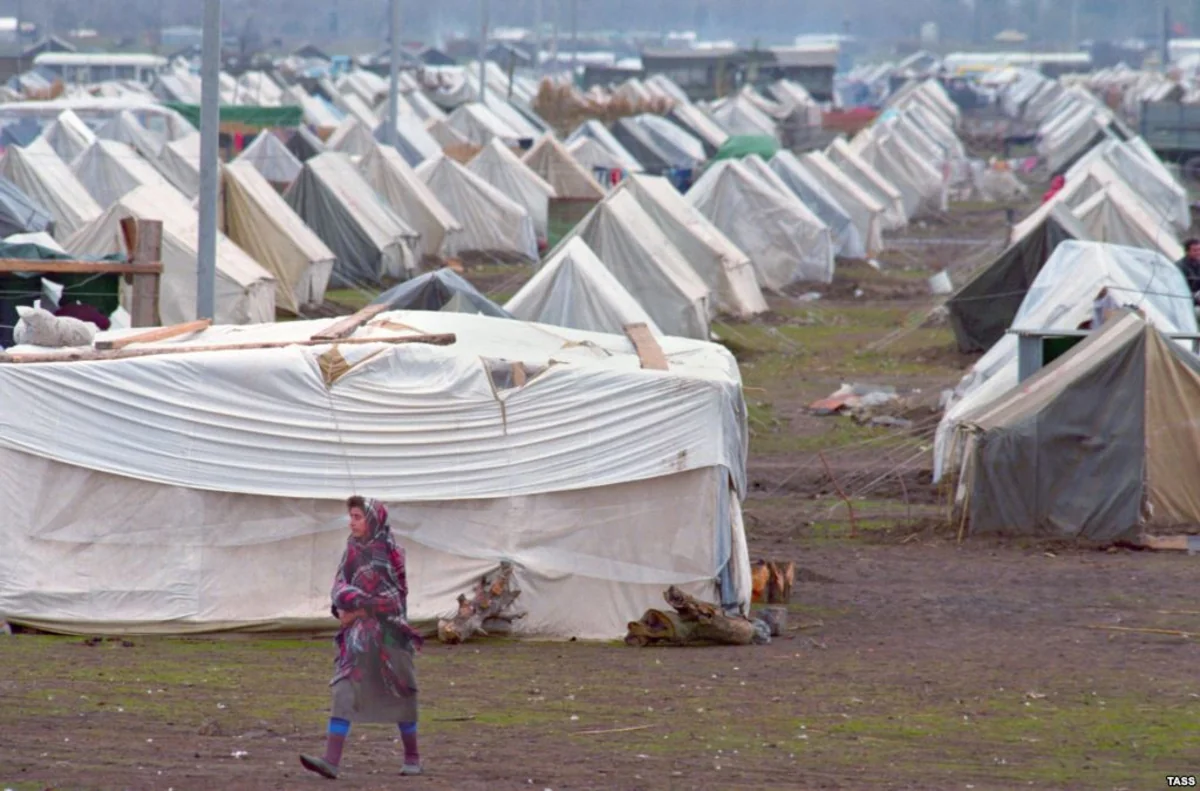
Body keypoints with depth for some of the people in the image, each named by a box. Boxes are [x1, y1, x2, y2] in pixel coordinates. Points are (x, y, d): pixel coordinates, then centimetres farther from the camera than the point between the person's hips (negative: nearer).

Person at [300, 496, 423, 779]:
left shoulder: (390, 553, -8)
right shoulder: (353, 549, 9)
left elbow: (391, 598, -12)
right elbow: (339, 585, 7)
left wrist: (357, 610, -11)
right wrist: (345, 604, -13)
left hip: (387, 632, -5)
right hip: (356, 636, 5)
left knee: (398, 694, 6)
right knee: (344, 692, -7)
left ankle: (412, 757, 22)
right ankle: (331, 761, -16)